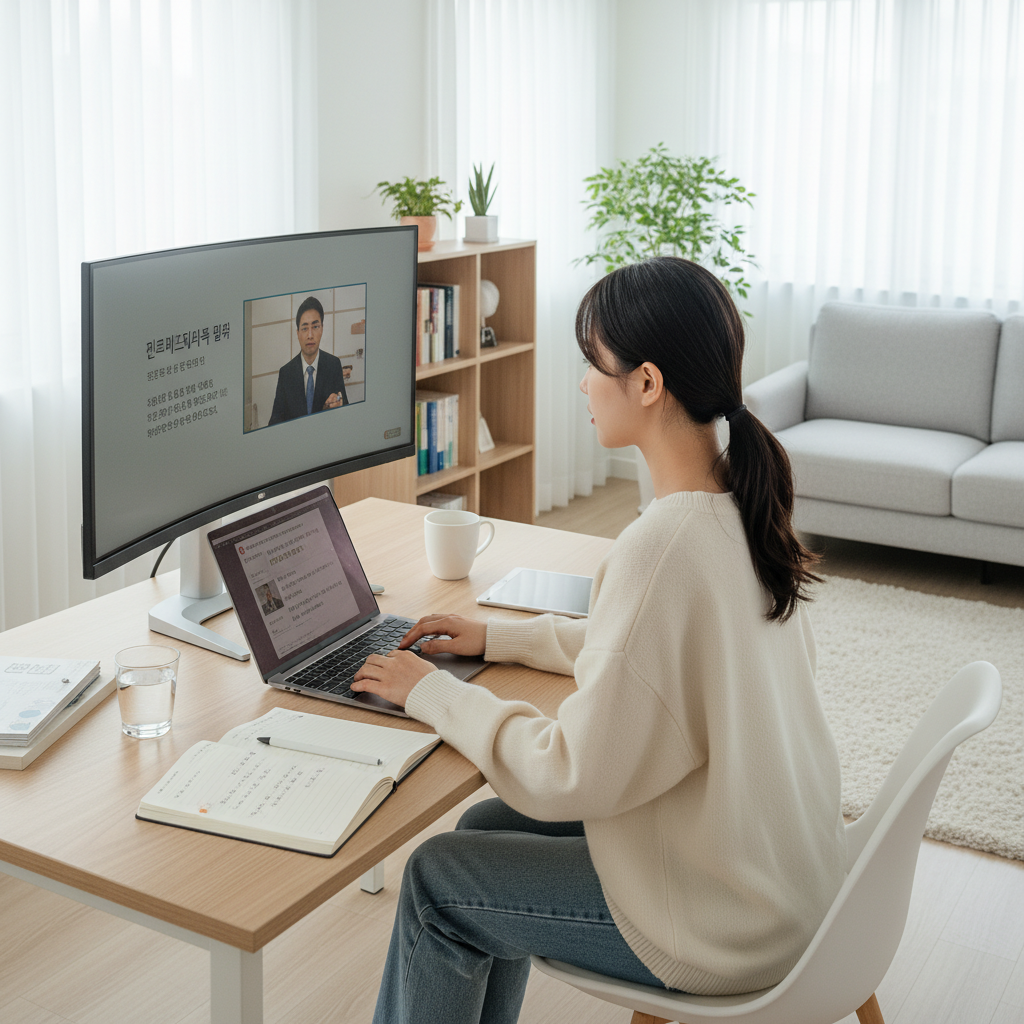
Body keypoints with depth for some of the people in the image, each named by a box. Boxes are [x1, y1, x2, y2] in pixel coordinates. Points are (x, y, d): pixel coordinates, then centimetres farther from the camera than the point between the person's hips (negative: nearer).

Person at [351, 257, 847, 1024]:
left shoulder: (664, 547, -30)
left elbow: (571, 779, -24)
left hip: (729, 924, -8)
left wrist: (432, 692, -10)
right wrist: (497, 638, 15)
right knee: (489, 827, 18)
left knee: (437, 880, 4)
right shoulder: (742, 503, -2)